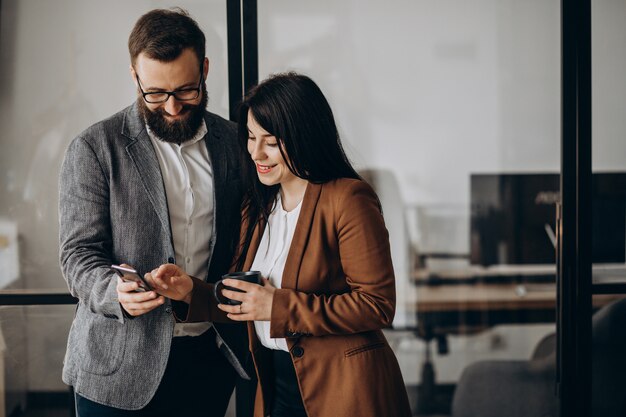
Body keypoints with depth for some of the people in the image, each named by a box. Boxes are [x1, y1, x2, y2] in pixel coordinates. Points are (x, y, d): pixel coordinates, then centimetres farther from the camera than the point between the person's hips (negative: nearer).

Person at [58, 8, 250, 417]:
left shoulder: (233, 141, 4)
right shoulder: (93, 149, -6)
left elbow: (244, 240, 11)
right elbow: (79, 253, -8)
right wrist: (117, 292, -28)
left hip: (210, 357, 3)